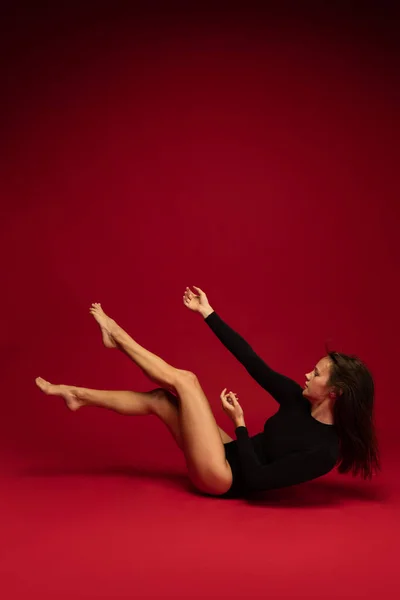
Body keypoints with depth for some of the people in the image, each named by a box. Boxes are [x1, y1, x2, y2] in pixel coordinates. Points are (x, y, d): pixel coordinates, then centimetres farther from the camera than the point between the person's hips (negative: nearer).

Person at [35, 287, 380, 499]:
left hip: (225, 480, -7)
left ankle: (115, 335, 7)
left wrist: (238, 421, -22)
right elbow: (251, 361, -4)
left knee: (184, 380, -11)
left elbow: (256, 479, -26)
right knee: (159, 399, 1)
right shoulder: (298, 400, -3)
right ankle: (77, 395, 15)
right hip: (229, 460, 7)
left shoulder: (324, 451, -24)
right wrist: (207, 313, -4)